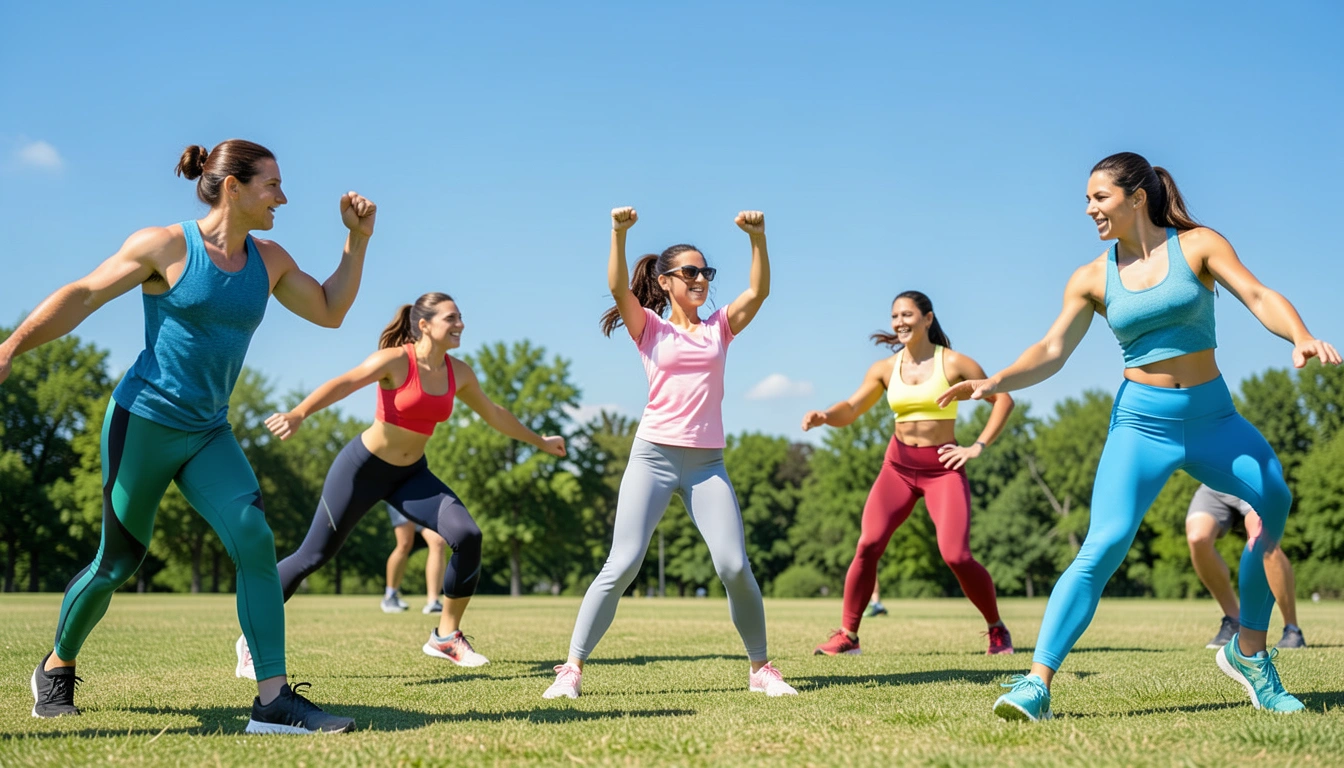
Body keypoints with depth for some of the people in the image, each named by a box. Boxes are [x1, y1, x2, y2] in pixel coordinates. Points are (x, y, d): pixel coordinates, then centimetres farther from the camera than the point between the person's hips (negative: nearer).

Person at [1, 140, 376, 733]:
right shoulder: (165, 245, -8)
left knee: (255, 540, -17)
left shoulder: (269, 261, 8)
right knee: (118, 563, 5)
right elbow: (82, 296, -5)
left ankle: (274, 701, -18)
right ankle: (56, 668, 33)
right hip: (143, 421, -5)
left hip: (209, 435, 5)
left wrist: (357, 240, 6)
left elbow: (329, 311, 15)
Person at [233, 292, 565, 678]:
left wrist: (540, 442, 25)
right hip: (363, 466, -5)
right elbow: (342, 384, -35)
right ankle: (252, 638, 18)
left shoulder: (459, 373, -1)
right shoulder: (396, 361, -20)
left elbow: (493, 413, 16)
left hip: (411, 474, 5)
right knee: (314, 555, -1)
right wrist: (297, 414, -53)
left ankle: (446, 637, 1)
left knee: (468, 536, -15)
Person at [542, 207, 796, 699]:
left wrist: (757, 237, -17)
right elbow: (619, 288, -12)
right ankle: (572, 668, -2)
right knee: (622, 565, -9)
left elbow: (759, 292, -4)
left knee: (735, 567, -7)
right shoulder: (650, 328, 6)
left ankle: (760, 668, 9)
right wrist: (619, 234, -26)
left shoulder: (719, 328, 12)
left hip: (707, 463, 2)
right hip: (653, 456, -2)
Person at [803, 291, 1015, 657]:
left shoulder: (953, 363, -4)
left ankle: (997, 630, 9)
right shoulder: (885, 368, 5)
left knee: (956, 556, -15)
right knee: (868, 545, -14)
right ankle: (847, 635, -5)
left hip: (943, 466, -3)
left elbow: (1003, 399, 0)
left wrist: (978, 446, -7)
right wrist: (822, 416, -17)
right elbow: (850, 410, 5)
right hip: (898, 465, 3)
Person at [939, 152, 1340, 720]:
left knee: (1277, 504, -10)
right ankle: (1036, 684, -22)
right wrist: (994, 382, -16)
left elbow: (1259, 297, -10)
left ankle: (1248, 652, 9)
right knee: (1104, 546, -18)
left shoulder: (1197, 245, 0)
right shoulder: (1092, 279, 4)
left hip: (1211, 416, 2)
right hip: (1141, 421, -2)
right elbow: (1052, 351, 1)